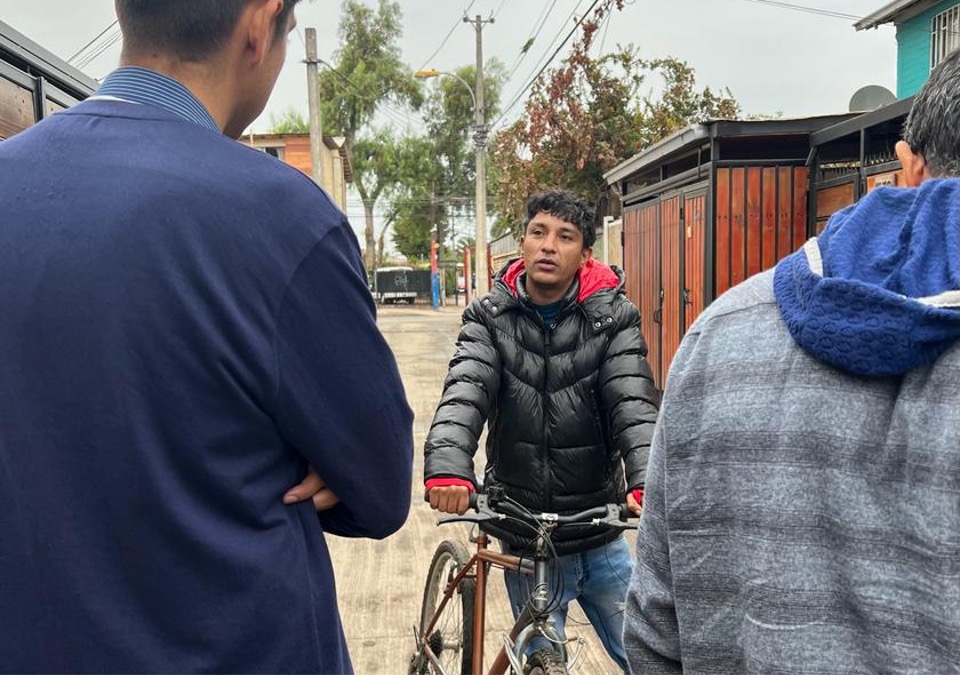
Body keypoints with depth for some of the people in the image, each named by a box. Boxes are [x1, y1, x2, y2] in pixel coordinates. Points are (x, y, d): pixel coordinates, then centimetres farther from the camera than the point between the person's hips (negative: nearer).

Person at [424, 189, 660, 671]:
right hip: (526, 543, 0)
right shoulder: (490, 318, -5)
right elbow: (464, 395, -21)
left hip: (601, 539, 0)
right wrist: (447, 467, -41)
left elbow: (634, 405, -19)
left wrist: (648, 484, -38)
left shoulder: (612, 318, -7)